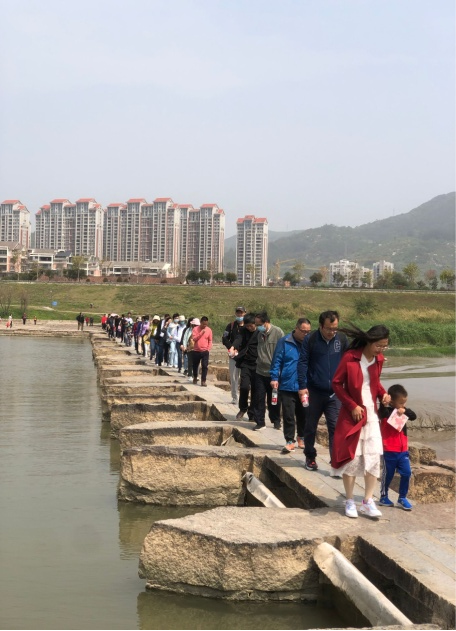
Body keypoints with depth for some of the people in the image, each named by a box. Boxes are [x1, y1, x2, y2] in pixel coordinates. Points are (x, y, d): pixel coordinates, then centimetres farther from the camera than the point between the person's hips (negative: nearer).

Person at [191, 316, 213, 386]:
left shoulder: (209, 330, 1)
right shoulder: (195, 329, -4)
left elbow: (210, 341, 6)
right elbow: (194, 339, -13)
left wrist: (208, 349, -4)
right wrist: (201, 333, -21)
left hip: (205, 351, 0)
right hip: (196, 351, 0)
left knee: (204, 366, -10)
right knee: (195, 365, 13)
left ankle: (203, 381, -7)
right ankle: (195, 378, 36)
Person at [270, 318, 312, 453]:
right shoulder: (284, 342, -5)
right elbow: (277, 361, -3)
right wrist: (274, 378, -9)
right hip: (287, 385, -2)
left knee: (303, 414, 14)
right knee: (288, 415, 0)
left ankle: (301, 438, 31)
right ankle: (290, 441, 7)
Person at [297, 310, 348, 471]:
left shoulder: (342, 339, -1)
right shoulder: (310, 340, -6)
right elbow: (302, 363, -5)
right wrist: (302, 386, -12)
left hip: (335, 393, 0)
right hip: (314, 391, 0)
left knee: (335, 427, -7)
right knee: (310, 426, 12)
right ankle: (310, 458, 30)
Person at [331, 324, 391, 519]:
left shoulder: (378, 359, 2)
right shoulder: (350, 357, -15)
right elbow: (336, 383, -10)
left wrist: (383, 393, -3)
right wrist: (352, 406, -14)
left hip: (371, 413, 5)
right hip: (352, 414, -5)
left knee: (374, 457, 1)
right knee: (351, 457, 2)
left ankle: (368, 502, 11)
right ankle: (349, 502, 14)